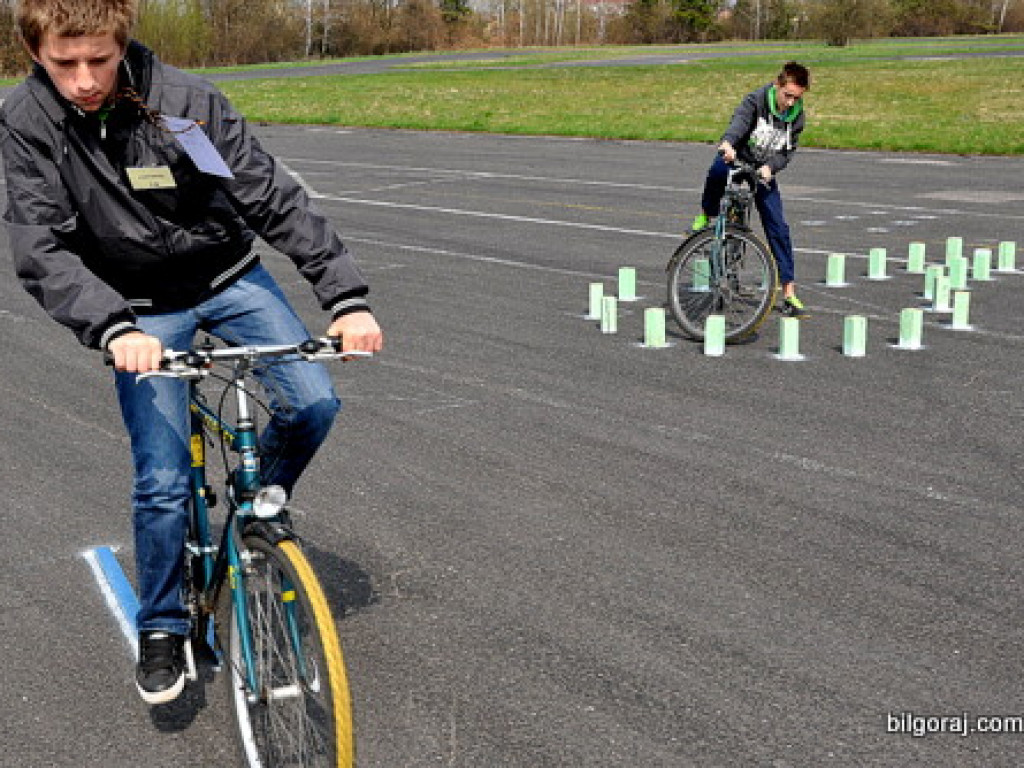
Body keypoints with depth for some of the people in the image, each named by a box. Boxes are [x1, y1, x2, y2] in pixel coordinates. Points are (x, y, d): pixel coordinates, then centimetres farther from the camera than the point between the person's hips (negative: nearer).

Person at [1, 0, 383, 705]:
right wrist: (115, 329, -40)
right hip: (140, 309, -1)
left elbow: (274, 198, -20)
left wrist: (347, 296, -27)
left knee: (313, 402, -17)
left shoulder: (185, 100, -21)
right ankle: (162, 628, 15)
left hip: (228, 276, 1)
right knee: (162, 480, -9)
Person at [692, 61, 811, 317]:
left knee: (778, 228, -5)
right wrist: (728, 142, -60)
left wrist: (770, 167, -25)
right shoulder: (756, 101, -18)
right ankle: (706, 217, -14)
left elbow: (788, 151, -3)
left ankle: (789, 293, 1)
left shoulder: (797, 116, -5)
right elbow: (740, 120, -38)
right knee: (719, 169, -41)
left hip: (764, 173, 3)